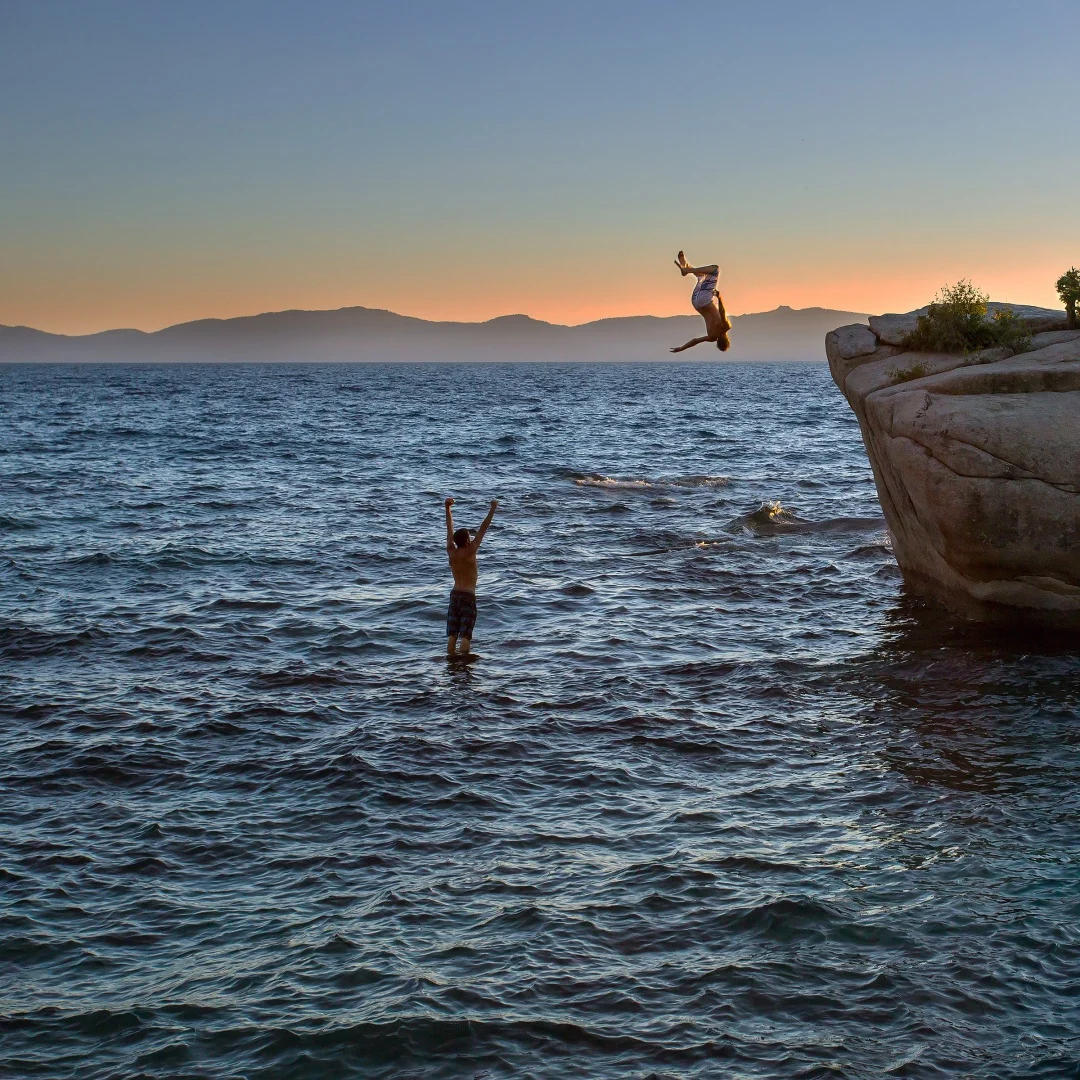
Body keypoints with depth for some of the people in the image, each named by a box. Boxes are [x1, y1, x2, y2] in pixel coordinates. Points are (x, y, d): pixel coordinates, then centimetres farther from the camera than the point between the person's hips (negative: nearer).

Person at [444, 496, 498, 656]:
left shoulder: (451, 552, 0)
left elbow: (449, 528, 10)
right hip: (468, 596, -5)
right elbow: (483, 528, -11)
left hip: (454, 595, 5)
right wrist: (492, 509, -8)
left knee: (452, 634, 5)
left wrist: (447, 508, 20)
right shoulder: (470, 552, -12)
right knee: (466, 634, -5)